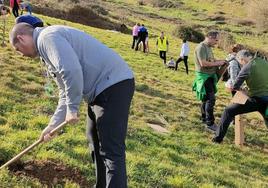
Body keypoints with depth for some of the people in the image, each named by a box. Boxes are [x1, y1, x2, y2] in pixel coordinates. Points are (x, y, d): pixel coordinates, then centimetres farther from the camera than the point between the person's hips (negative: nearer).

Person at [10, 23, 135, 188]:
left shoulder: (47, 37, -10)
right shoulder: (48, 44, 22)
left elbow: (71, 71, -28)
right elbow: (66, 93, 23)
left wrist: (72, 108, -15)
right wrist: (53, 124, 19)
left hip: (114, 83, -11)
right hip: (102, 88, 11)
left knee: (111, 150, -11)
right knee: (96, 141, 23)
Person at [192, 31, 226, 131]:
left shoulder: (208, 47, 13)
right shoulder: (201, 47, -17)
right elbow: (203, 63, -24)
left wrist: (219, 61, 3)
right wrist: (217, 63, -17)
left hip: (210, 76, 10)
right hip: (204, 76, -10)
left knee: (206, 98, 17)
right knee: (210, 99, -11)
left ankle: (204, 118, 29)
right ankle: (210, 123, -7)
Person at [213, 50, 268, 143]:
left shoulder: (247, 68, -12)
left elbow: (235, 87, -9)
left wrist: (239, 88, 12)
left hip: (256, 100, -6)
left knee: (228, 111, 5)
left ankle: (218, 138, 8)